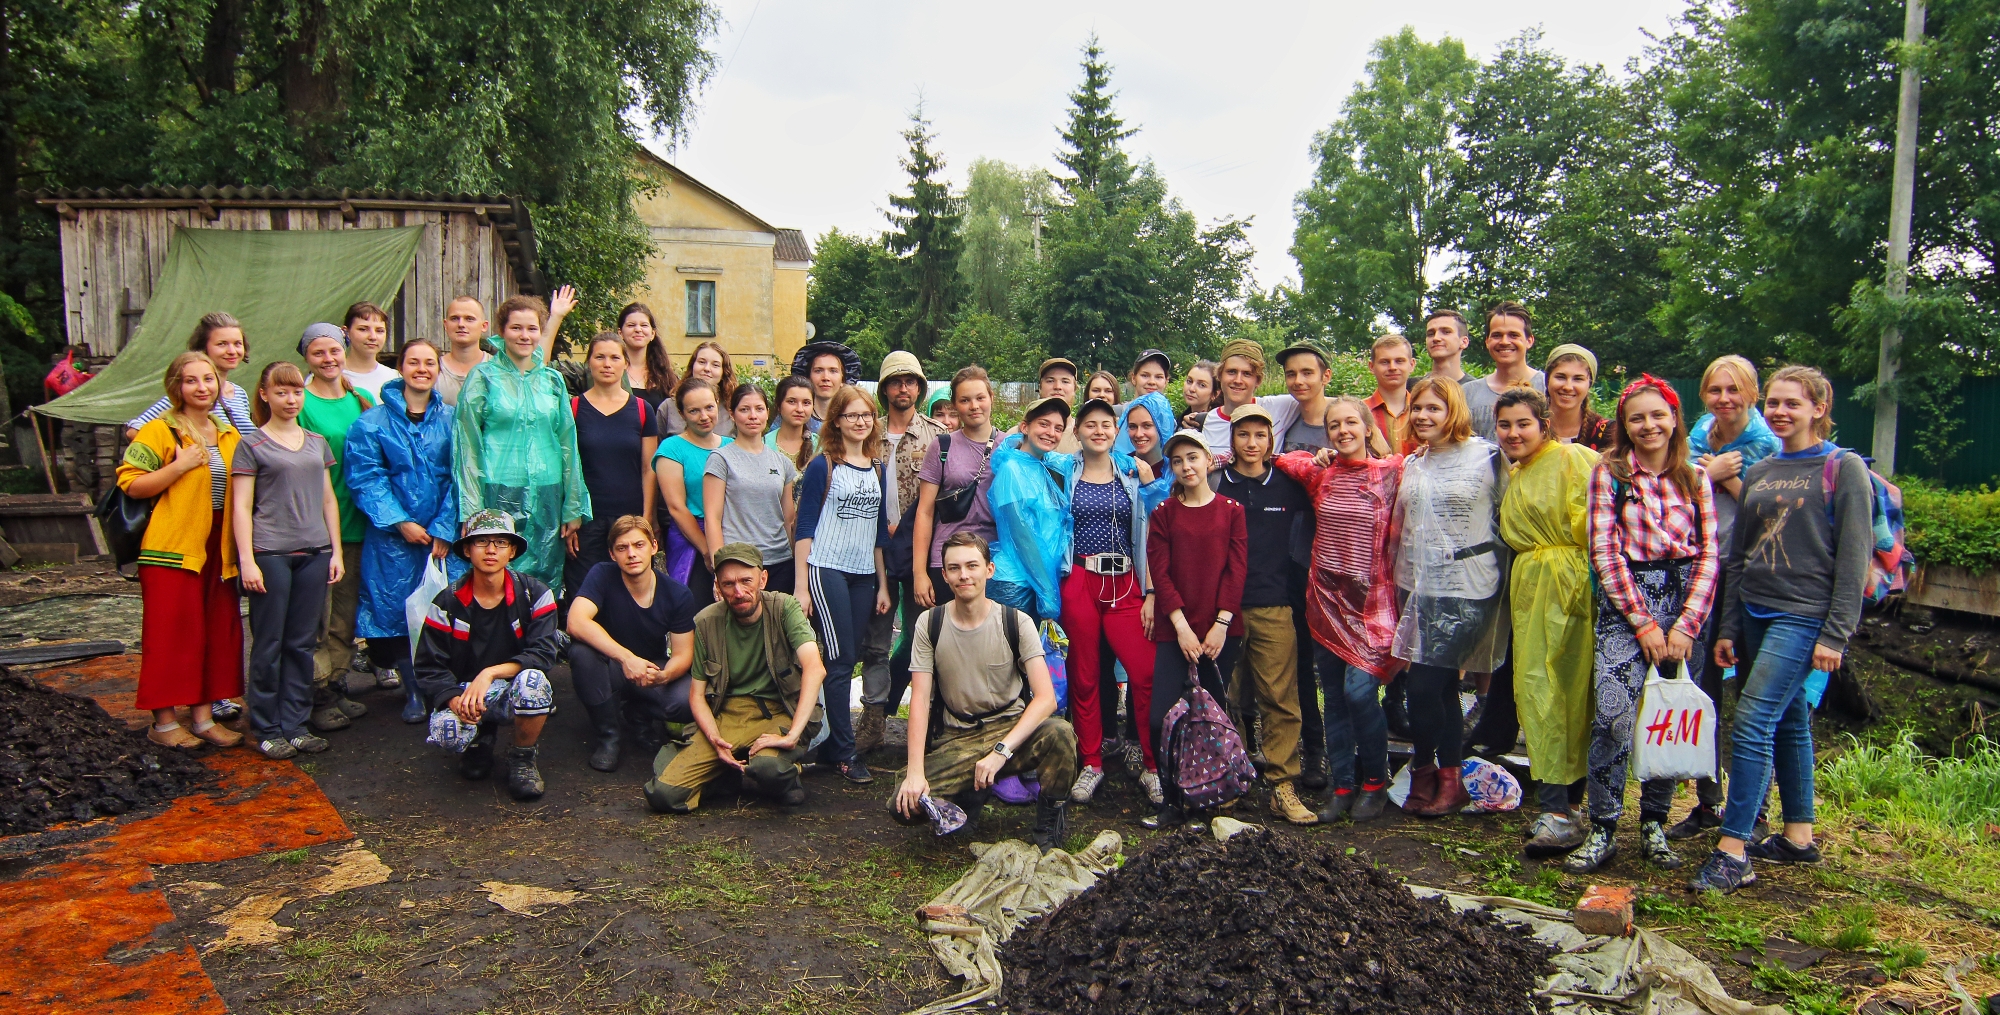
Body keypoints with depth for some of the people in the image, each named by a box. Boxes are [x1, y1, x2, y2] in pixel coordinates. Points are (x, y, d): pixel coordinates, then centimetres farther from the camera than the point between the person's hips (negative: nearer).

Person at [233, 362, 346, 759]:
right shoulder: (251, 445, 2)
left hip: (314, 553, 4)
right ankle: (268, 730, 10)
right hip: (269, 554, -4)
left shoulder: (317, 443, 15)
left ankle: (296, 725, 15)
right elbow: (241, 507, -2)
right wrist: (246, 560, -10)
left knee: (303, 643, 7)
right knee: (269, 645, 1)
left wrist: (335, 550, 11)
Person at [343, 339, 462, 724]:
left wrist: (444, 530, -8)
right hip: (393, 536, -1)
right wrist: (401, 522, -12)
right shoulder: (372, 422, 2)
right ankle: (412, 690, 13)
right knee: (397, 611, -1)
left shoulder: (452, 419, 6)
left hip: (445, 535, 1)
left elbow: (458, 479, 1)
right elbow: (365, 479, -4)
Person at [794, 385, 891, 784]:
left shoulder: (878, 470, 12)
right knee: (840, 660, -8)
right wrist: (801, 587, -10)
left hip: (864, 575, 5)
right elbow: (805, 527, -5)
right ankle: (844, 751, -2)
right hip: (827, 570, -5)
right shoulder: (822, 466, -3)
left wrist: (883, 584, 14)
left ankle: (829, 745, 14)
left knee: (849, 660, 6)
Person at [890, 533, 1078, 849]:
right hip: (955, 740, 1)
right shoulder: (929, 623, -3)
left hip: (1011, 728, -1)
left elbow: (1046, 698, -16)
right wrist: (915, 771, -19)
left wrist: (1000, 751, -29)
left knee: (1060, 734, -34)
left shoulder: (1016, 622, -8)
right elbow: (920, 700, -7)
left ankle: (1049, 826, -6)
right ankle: (971, 792, 10)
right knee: (905, 804, -23)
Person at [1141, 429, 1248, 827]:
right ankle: (1170, 799, 4)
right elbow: (1159, 572, -1)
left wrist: (1221, 623, -10)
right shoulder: (1163, 513, 6)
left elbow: (1237, 569, -1)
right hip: (1174, 629, 0)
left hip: (1222, 629, 0)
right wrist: (1181, 625, -11)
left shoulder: (1231, 510, 6)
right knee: (1160, 717, -9)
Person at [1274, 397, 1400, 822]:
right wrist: (1318, 459, 11)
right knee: (1334, 695, 7)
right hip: (1325, 595, 4)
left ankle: (1374, 782, 8)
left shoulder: (1391, 472, -2)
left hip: (1369, 598, -3)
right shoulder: (1318, 472, 7)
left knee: (1360, 690, -12)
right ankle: (1340, 786, 17)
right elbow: (1280, 459, 22)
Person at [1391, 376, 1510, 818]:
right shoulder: (1411, 465, 12)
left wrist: (1497, 572, -2)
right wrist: (1397, 576, 17)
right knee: (1442, 685, 9)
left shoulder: (1486, 456, -4)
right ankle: (1448, 780, 21)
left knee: (1423, 683, -9)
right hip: (1419, 586, 5)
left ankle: (1425, 775, 12)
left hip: (1466, 588, -5)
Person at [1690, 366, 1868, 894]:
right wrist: (1728, 628, 12)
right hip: (1755, 612, 6)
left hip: (1803, 615, -6)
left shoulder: (1845, 469, -3)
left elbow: (1854, 559, -8)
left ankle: (1733, 852, -11)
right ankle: (1799, 835, 23)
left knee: (1752, 724, -13)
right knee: (1787, 722, 13)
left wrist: (1836, 634, -12)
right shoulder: (1758, 473, 14)